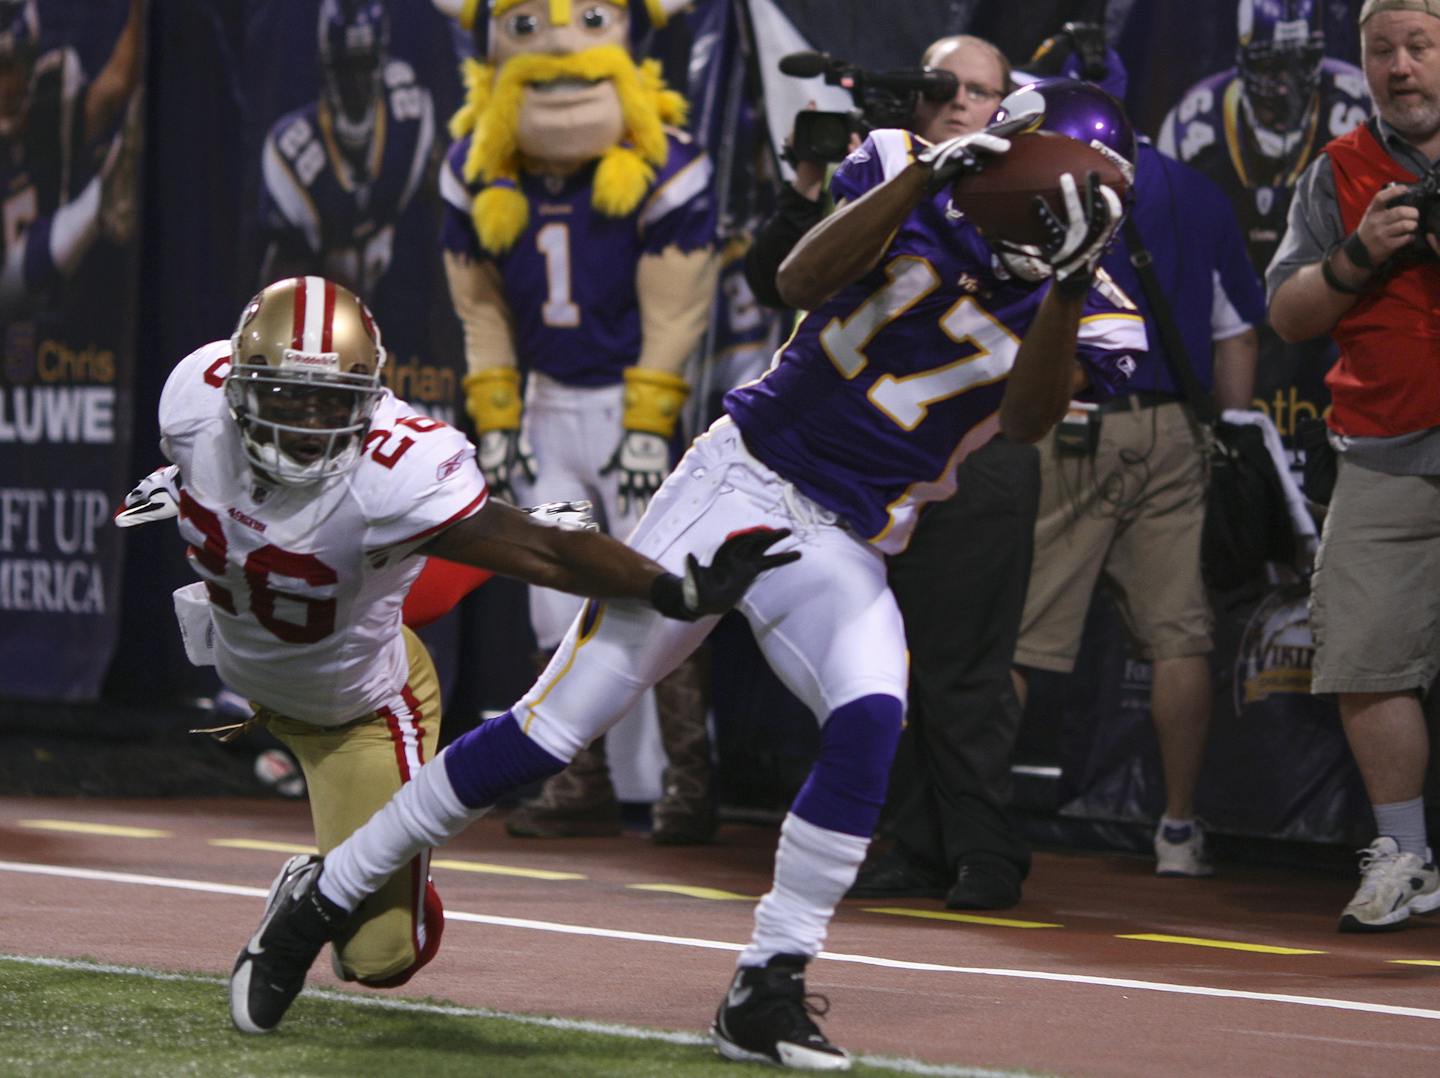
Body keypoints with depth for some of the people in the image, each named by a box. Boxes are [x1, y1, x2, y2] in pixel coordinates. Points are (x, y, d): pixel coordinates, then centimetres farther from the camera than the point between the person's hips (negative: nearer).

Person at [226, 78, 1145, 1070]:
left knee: (869, 723, -28)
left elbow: (1026, 420, -20)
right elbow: (803, 280, -18)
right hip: (742, 477, -2)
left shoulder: (1075, 320, -2)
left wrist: (1068, 282, -33)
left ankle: (766, 997, -15)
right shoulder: (917, 198, -3)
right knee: (559, 722, -6)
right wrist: (924, 175, -27)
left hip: (840, 551, 2)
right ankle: (326, 893, 9)